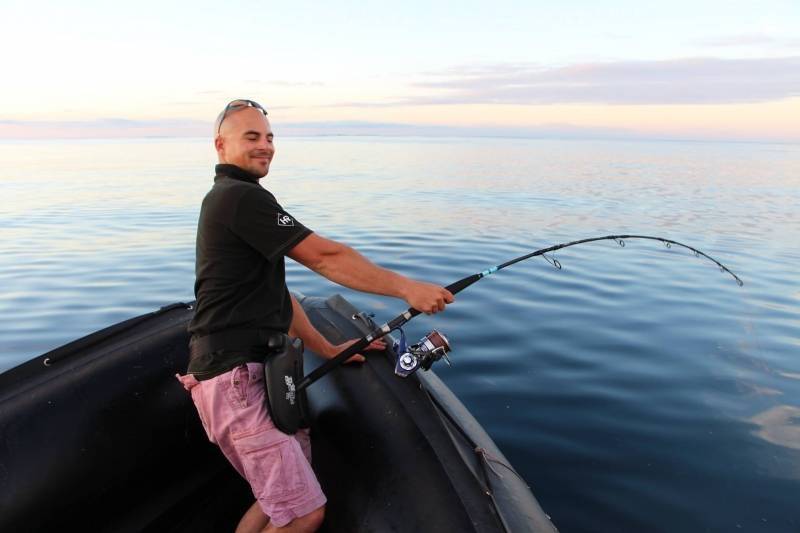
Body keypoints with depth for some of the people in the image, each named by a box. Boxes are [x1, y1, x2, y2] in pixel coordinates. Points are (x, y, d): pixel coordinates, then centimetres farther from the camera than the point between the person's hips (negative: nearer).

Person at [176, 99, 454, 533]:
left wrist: (328, 350, 18)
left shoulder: (228, 199, 21)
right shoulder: (242, 196, -12)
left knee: (282, 497, 18)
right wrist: (407, 288, -14)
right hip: (236, 378, -10)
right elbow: (325, 257, -18)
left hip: (255, 371, 11)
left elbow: (273, 293, 20)